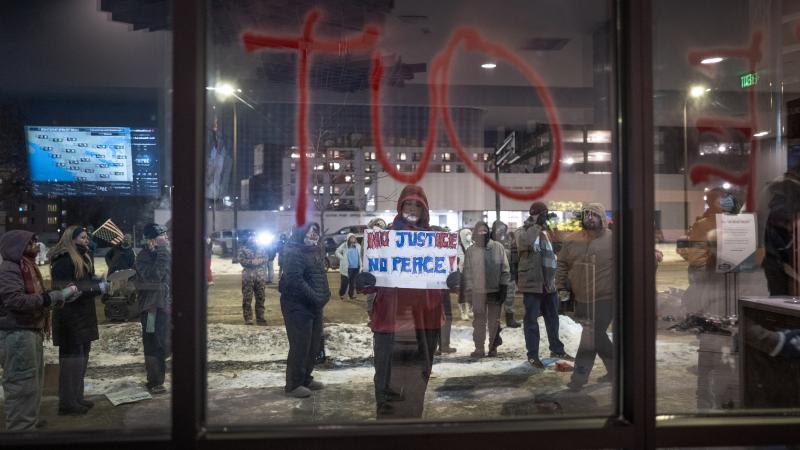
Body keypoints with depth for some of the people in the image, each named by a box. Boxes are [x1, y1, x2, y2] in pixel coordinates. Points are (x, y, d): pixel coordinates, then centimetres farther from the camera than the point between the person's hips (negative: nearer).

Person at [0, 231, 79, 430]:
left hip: (31, 332, 10)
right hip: (16, 335, -10)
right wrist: (52, 297, -23)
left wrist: (60, 294, 13)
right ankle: (21, 428, -2)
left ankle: (29, 421, 30)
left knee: (33, 383, 18)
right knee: (22, 385, -7)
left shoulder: (25, 267, 19)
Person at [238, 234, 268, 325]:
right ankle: (248, 320, 3)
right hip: (248, 276, -3)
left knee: (261, 297, 7)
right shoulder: (243, 248, 3)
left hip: (260, 276, 3)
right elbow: (242, 260, -7)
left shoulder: (260, 247, 14)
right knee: (247, 299, -3)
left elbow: (265, 258, 8)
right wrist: (252, 261, -18)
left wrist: (259, 261, -11)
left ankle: (260, 318, 18)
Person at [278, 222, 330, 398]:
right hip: (298, 305, -9)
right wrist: (316, 297, -23)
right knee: (300, 346, -4)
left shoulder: (315, 249, 12)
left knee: (313, 345, 15)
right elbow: (295, 280, -25)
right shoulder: (293, 252, -17)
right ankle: (293, 385, 9)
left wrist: (324, 295, 6)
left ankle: (306, 378, 29)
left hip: (315, 305, 9)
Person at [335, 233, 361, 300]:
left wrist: (360, 266, 12)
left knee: (353, 282, 10)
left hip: (356, 267, 4)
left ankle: (351, 294, 22)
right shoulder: (344, 245, -1)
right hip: (347, 267, -4)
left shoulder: (358, 246, 10)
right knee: (345, 282, 0)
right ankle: (341, 294, 16)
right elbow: (337, 252, 2)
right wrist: (343, 258, -8)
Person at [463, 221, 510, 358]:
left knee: (494, 320, 8)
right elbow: (467, 272, 3)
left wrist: (503, 287, -3)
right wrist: (468, 290, -3)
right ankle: (479, 348, 8)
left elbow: (505, 268, 2)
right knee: (479, 320, 3)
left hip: (496, 290, 0)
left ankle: (493, 347, 18)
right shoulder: (471, 251, 3)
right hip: (478, 291, 0)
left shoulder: (498, 247, 3)